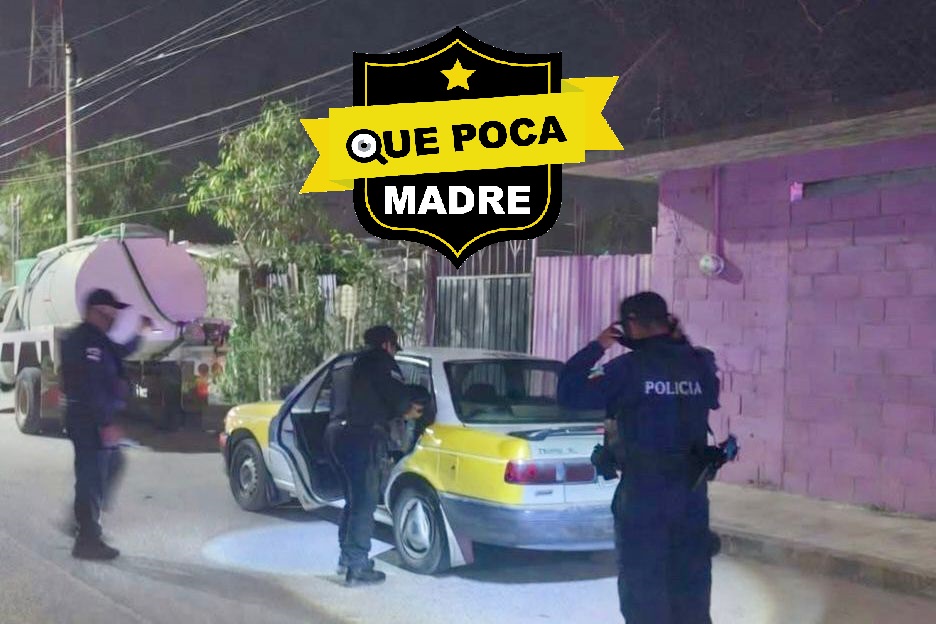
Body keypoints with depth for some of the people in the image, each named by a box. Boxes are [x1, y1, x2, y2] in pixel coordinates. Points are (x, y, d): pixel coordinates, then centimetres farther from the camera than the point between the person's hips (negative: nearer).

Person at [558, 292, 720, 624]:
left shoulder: (628, 367, -14)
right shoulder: (699, 365, 2)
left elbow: (569, 393, -9)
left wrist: (597, 347, 0)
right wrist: (682, 345, 20)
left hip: (643, 489, -5)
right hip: (691, 488, 5)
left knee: (643, 582, 6)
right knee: (691, 580, 16)